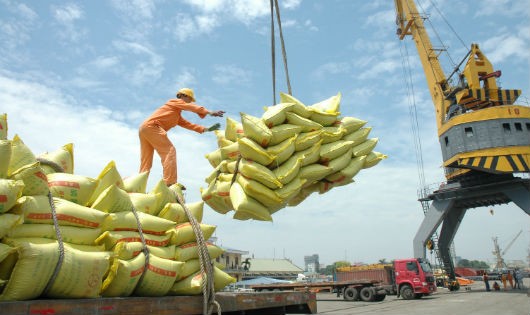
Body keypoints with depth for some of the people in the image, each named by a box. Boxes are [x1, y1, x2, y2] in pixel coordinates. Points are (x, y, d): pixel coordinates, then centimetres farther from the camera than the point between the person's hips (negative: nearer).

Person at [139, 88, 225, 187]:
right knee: (169, 151, -15)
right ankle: (170, 183, -26)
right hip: (151, 126, -10)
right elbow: (192, 107, -6)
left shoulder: (177, 116, 32)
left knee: (146, 162, 7)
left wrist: (206, 129, 16)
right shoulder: (175, 102, 9)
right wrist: (210, 112, -14)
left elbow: (188, 124, 25)